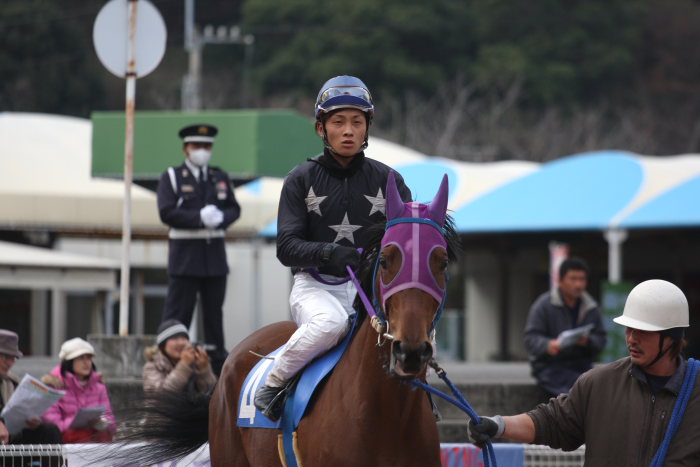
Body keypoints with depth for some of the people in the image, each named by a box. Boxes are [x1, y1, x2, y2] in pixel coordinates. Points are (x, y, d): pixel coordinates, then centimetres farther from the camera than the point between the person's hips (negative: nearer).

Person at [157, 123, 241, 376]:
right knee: (178, 311, -7)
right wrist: (200, 217, -19)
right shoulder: (171, 177, 1)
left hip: (215, 254, 4)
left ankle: (218, 363, 11)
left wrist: (221, 217, -13)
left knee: (214, 310, 7)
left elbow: (234, 209, 10)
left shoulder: (221, 177, 15)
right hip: (185, 254, -4)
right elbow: (167, 212, -10)